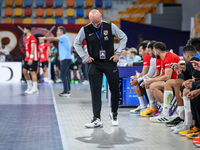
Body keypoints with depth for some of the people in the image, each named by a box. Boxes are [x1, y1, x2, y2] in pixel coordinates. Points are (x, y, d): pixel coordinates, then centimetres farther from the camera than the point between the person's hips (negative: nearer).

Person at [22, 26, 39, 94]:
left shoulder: (32, 37, -12)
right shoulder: (27, 38, 18)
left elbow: (33, 48, -20)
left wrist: (31, 58, -25)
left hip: (32, 59, -10)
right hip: (27, 58, 10)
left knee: (32, 72, -8)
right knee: (24, 71, 7)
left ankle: (35, 89, -5)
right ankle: (29, 87, 15)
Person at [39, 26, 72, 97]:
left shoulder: (63, 37, -9)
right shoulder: (64, 38, 20)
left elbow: (54, 39, -13)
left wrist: (44, 38, -5)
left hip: (65, 59, -10)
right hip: (66, 58, 10)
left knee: (63, 75, -11)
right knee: (65, 75, 11)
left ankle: (66, 91, -12)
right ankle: (67, 90, 14)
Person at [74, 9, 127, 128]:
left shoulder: (110, 27, -5)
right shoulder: (85, 30, -4)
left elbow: (124, 37, 9)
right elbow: (77, 43, 12)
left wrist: (118, 53, 1)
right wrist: (85, 57, 2)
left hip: (110, 62, 0)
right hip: (94, 64, 0)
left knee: (115, 90, 4)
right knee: (95, 92, -5)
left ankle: (114, 113, 27)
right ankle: (97, 119, -4)